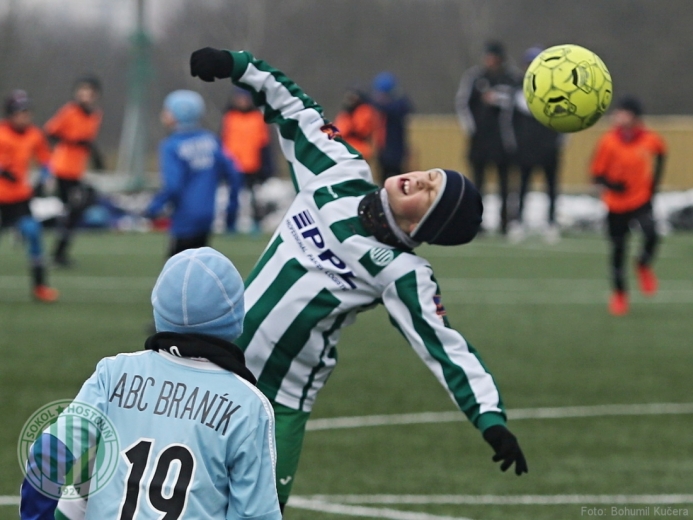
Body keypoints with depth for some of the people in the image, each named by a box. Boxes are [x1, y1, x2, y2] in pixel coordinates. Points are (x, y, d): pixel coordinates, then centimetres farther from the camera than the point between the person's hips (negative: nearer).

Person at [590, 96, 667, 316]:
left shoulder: (650, 139, -11)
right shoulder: (608, 142, -16)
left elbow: (660, 153, 13)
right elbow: (597, 174, -11)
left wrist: (654, 180, 7)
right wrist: (611, 184, -29)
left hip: (642, 199, 1)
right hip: (616, 205, -1)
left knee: (651, 235, -22)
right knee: (618, 249, 6)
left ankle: (644, 265, 12)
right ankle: (619, 294, 27)